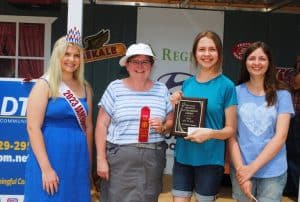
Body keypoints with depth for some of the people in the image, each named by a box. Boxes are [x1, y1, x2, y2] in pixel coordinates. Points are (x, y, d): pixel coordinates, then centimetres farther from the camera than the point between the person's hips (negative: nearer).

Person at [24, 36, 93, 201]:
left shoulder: (85, 88, 10)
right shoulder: (44, 85, -5)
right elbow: (33, 127, -12)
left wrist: (88, 163, 11)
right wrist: (46, 168, -17)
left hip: (78, 161, 5)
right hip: (49, 159, -5)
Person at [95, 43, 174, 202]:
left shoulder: (161, 90, 8)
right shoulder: (115, 88, 1)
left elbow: (171, 122, 13)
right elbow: (102, 125, -1)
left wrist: (163, 127, -10)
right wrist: (101, 159, -6)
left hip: (153, 159, 2)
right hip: (119, 157, -2)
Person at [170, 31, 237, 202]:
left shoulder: (226, 85, -7)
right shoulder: (187, 84, 5)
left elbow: (231, 129, -4)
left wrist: (211, 133, -23)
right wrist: (176, 105, -5)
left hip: (210, 160, -3)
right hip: (183, 157, 3)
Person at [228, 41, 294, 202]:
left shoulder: (282, 95, -1)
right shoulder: (236, 92, 1)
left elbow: (280, 136, -7)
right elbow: (231, 134, -2)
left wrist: (253, 167, -14)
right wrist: (240, 168, -12)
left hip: (273, 171, 0)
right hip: (241, 169, 1)